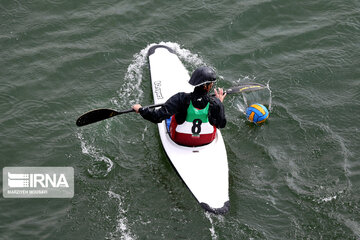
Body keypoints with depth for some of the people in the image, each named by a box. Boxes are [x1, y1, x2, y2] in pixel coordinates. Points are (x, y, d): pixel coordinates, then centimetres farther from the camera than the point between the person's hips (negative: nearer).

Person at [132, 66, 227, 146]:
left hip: (181, 140, -1)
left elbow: (158, 117, -29)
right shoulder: (215, 103, -25)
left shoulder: (181, 99, -29)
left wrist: (140, 109, -13)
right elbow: (221, 124, -7)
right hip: (207, 140, 1)